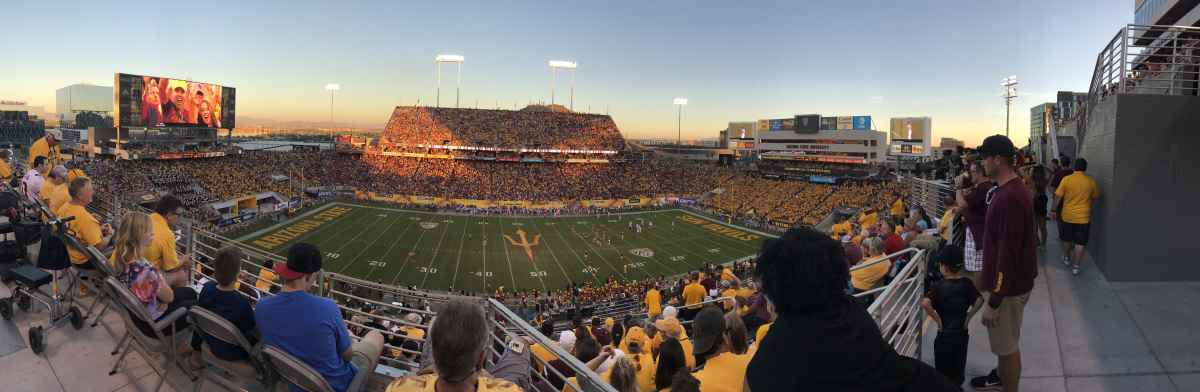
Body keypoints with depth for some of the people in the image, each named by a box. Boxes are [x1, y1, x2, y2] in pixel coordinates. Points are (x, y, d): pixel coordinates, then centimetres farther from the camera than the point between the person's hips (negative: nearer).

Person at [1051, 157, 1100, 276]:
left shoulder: (1066, 179, -8)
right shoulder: (1091, 181, -5)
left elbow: (1058, 196, -6)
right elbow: (1095, 197, 9)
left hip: (1068, 216, 1)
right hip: (1083, 217, -1)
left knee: (1067, 239, 20)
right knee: (1080, 243, 4)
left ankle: (1066, 258, 37)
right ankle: (1075, 267, 4)